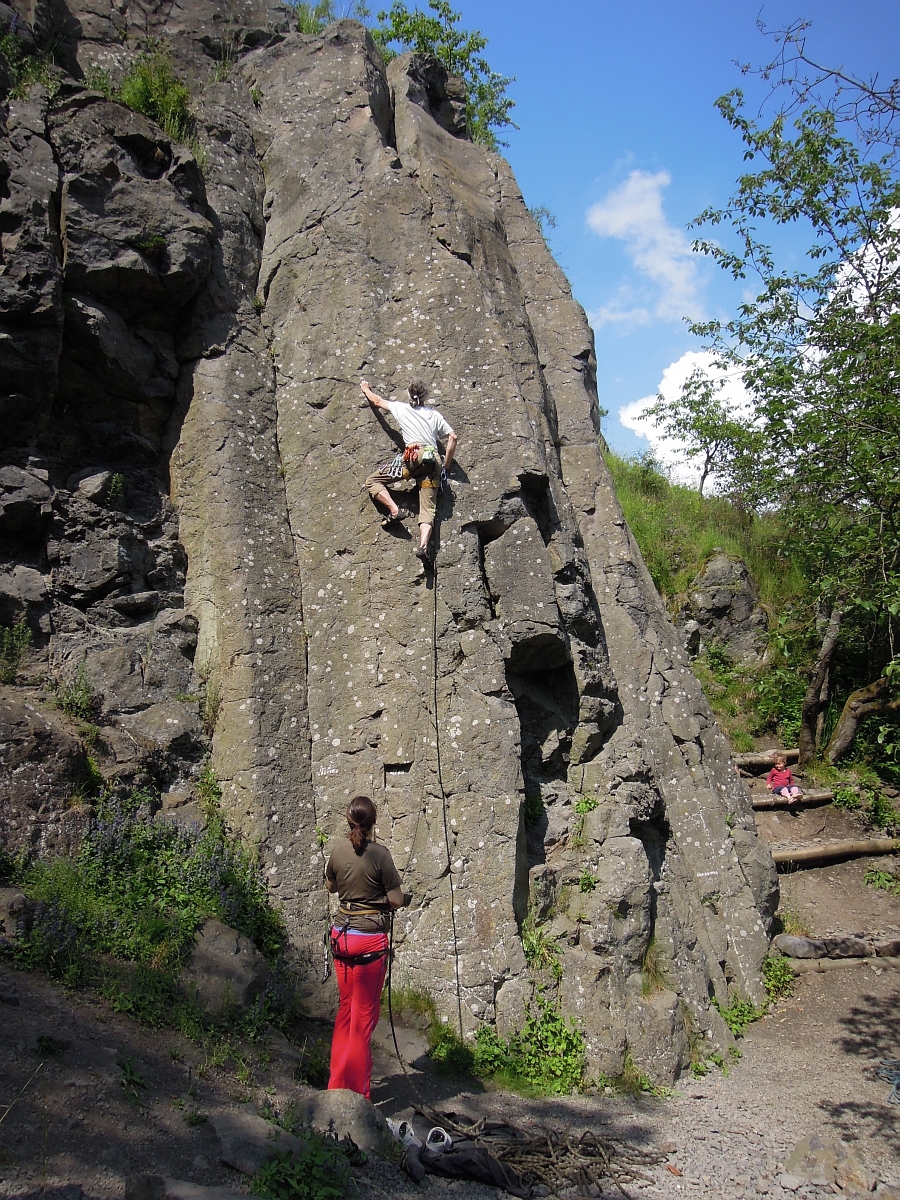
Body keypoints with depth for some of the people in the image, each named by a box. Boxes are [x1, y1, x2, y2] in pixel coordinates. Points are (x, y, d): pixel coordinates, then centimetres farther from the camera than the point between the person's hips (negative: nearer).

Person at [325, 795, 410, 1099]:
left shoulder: (339, 849, -1)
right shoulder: (380, 854, -16)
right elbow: (396, 900, -12)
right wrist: (406, 897, 9)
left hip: (341, 934, 5)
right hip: (370, 938, -5)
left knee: (346, 1010, 20)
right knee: (364, 1016, 6)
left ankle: (337, 1083, 29)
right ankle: (357, 1092, 11)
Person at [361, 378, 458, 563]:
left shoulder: (401, 408, 17)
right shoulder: (434, 414, 23)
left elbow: (377, 401, 32)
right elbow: (452, 437, 17)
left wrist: (365, 389, 53)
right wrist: (446, 466, 23)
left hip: (414, 455, -3)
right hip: (434, 459, 4)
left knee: (373, 481, 8)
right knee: (428, 507, -4)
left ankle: (395, 510, -13)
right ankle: (423, 545, -27)